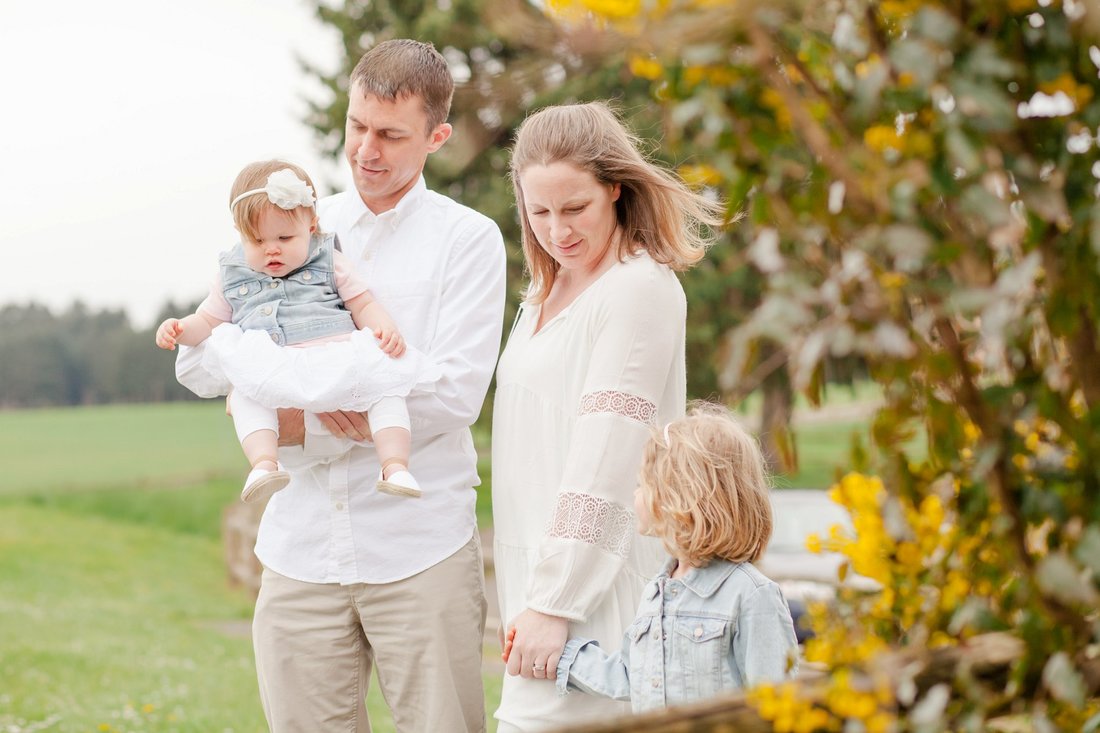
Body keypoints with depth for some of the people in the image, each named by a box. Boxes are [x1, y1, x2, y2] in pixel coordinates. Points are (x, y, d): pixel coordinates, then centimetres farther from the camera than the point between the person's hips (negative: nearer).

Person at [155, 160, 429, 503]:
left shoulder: (328, 261, 14)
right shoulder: (232, 276, 20)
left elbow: (363, 304, 12)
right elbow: (208, 322, 26)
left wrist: (386, 330, -8)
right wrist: (180, 329, 4)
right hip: (272, 375, 1)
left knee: (385, 384, -25)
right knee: (243, 395, -29)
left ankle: (395, 466, -31)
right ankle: (264, 463, -41)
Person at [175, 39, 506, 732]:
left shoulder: (468, 239, 2)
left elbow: (454, 394, -9)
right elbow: (197, 367, 7)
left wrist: (307, 427, -13)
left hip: (420, 552, -3)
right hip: (301, 548, 3)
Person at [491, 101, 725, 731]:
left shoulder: (640, 289, -10)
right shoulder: (546, 295, 18)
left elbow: (606, 461, -16)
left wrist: (554, 602, -18)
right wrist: (531, 596, 13)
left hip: (591, 597, -8)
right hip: (542, 577, 8)